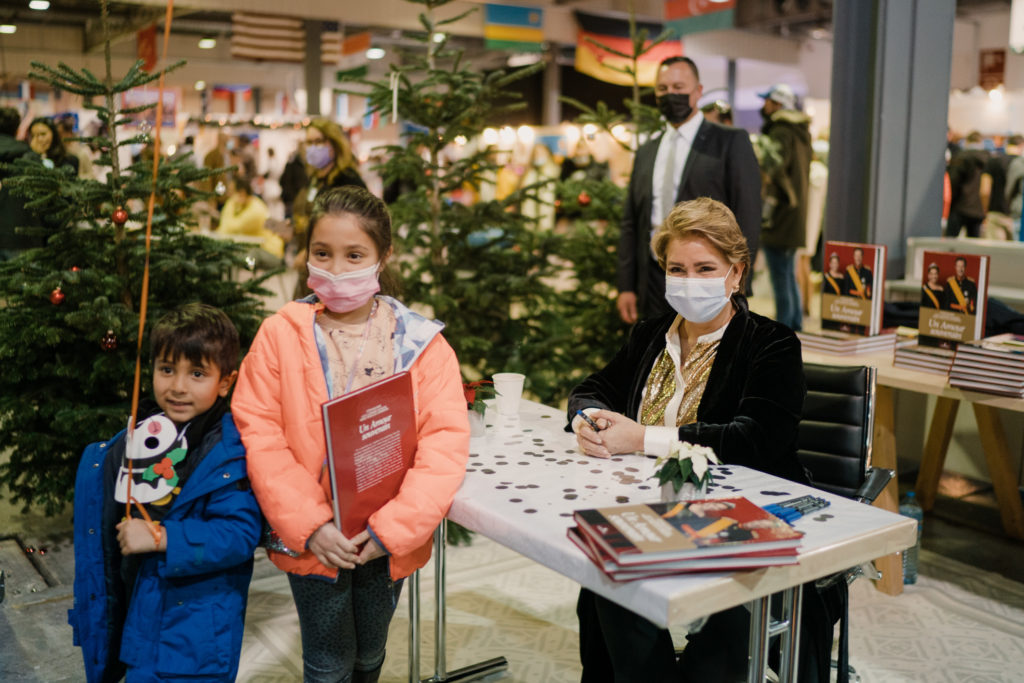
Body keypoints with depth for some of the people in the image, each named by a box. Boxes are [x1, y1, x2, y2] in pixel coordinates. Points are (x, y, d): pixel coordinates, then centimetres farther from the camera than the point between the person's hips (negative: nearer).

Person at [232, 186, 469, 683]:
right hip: (312, 540, -1)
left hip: (387, 543, 1)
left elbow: (445, 441, -11)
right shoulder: (280, 334, -6)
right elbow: (260, 436, -10)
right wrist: (309, 526, -17)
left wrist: (392, 528, -18)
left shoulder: (420, 342, -6)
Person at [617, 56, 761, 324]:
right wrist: (626, 286, 8)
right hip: (655, 283, 5)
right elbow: (631, 223, 15)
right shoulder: (646, 152, 16)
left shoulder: (730, 142, 1)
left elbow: (748, 218, -5)